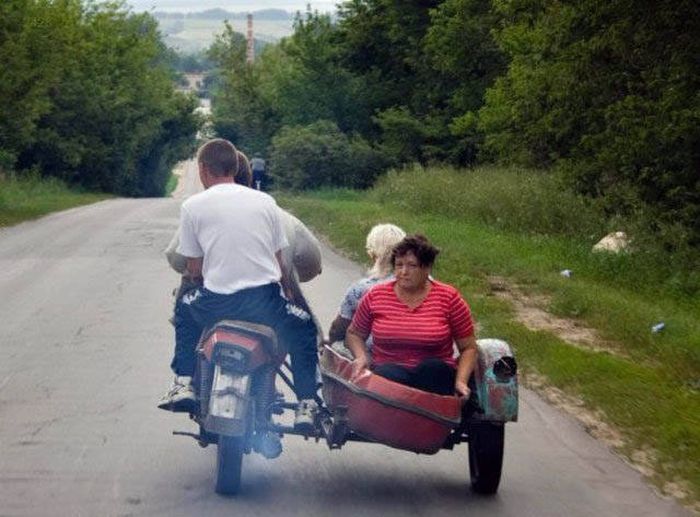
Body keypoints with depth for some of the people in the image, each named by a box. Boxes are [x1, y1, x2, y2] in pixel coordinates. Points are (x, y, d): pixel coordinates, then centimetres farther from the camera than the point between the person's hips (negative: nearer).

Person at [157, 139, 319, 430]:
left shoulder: (192, 206, 3)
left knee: (186, 308, 33)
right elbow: (279, 261, 12)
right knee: (304, 326, 28)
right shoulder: (265, 201, 9)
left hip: (216, 305, 0)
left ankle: (183, 383, 25)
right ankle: (306, 405, 16)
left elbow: (194, 269, 6)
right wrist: (288, 288, 30)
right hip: (265, 301, 1)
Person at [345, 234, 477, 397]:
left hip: (434, 376, 0)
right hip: (387, 377, 0)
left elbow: (468, 348, 7)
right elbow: (354, 334, 22)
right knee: (389, 374, -35)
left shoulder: (449, 298, 4)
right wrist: (361, 357, 0)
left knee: (433, 367, -35)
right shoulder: (375, 296, 8)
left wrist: (461, 381, -9)